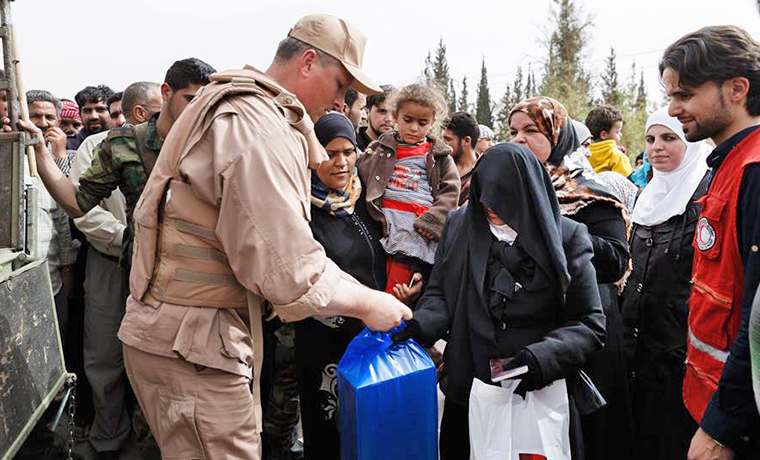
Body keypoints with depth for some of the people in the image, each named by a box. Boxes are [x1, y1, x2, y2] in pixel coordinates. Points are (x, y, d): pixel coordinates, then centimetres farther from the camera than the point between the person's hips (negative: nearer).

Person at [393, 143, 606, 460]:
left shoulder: (566, 238, -7)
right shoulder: (460, 225, 0)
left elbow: (589, 323, -6)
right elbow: (439, 294, 6)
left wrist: (543, 357, -21)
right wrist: (421, 324, -14)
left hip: (540, 395, -2)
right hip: (466, 390, 2)